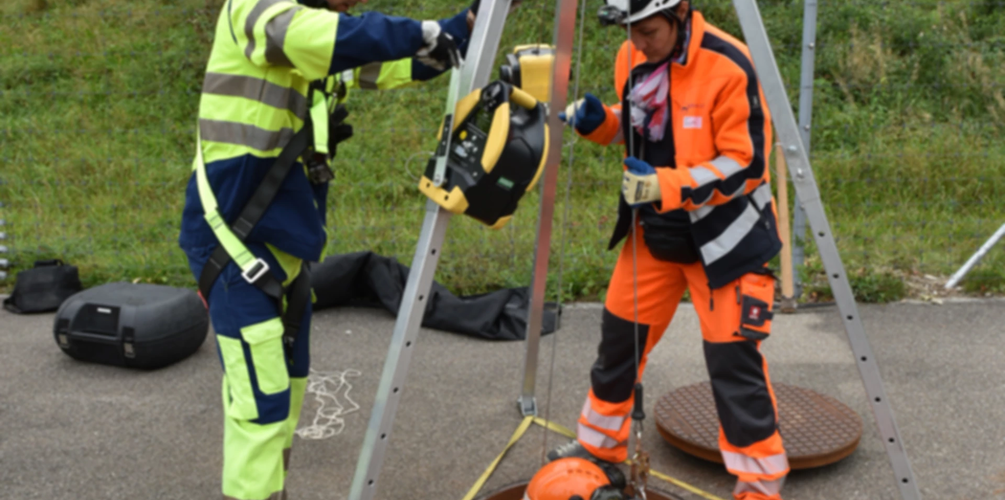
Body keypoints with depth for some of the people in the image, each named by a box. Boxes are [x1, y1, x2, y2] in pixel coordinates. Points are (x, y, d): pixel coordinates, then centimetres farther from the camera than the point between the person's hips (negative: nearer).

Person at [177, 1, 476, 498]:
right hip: (235, 240, -9)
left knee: (286, 385, 17)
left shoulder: (321, 43, 12)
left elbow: (395, 63, 16)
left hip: (283, 242, 9)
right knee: (263, 400, -9)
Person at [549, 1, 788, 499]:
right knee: (619, 336, 15)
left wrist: (670, 186, -33)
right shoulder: (631, 58, -2)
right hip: (652, 230, 7)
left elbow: (746, 165, -21)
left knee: (731, 361, -5)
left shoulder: (727, 66, -23)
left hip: (721, 235, -6)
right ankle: (600, 443, 37)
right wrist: (600, 122, -7)